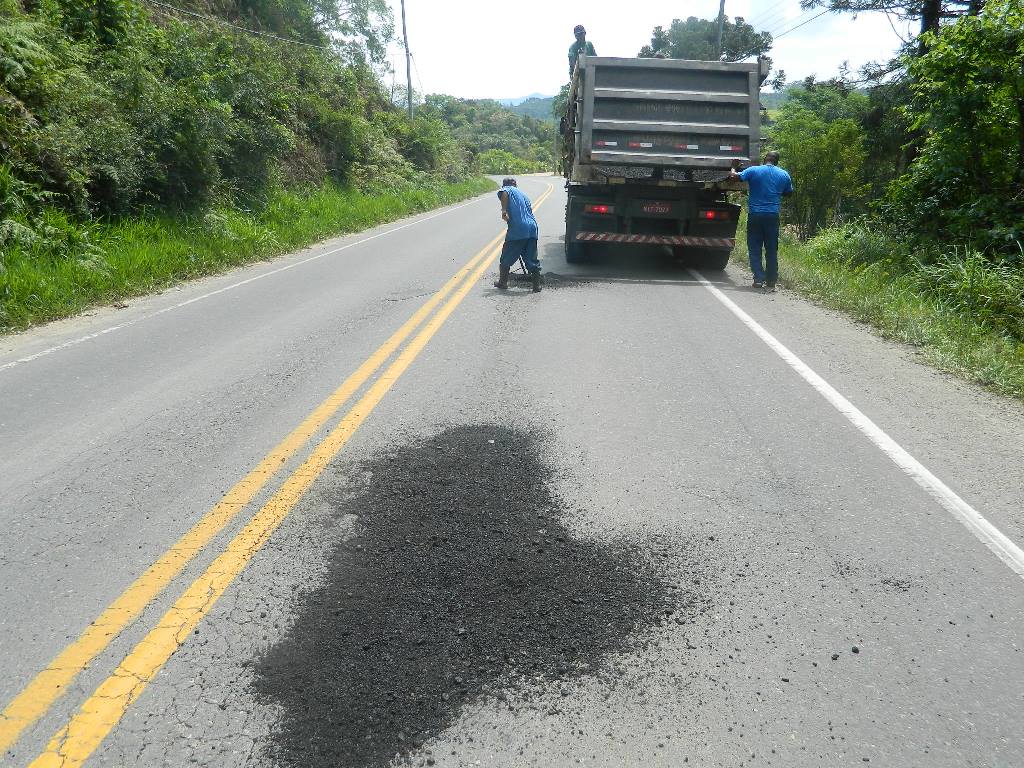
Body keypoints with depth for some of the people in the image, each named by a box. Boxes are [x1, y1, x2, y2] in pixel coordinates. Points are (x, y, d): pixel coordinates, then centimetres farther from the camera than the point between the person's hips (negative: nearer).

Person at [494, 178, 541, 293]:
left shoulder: (508, 189, 10)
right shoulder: (523, 194, 30)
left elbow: (504, 193, -15)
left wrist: (504, 210, -19)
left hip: (517, 229, -6)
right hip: (532, 228, 6)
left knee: (506, 258, 11)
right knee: (532, 260, 11)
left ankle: (503, 282, 21)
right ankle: (537, 286, 10)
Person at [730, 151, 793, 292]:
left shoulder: (753, 170, -4)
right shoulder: (784, 175, 6)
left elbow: (735, 176, -8)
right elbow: (789, 193, 17)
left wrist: (733, 170, 13)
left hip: (755, 215, -2)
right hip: (773, 216, 2)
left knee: (754, 248, 5)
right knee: (772, 250, 6)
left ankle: (759, 278, -5)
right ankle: (771, 282, 7)